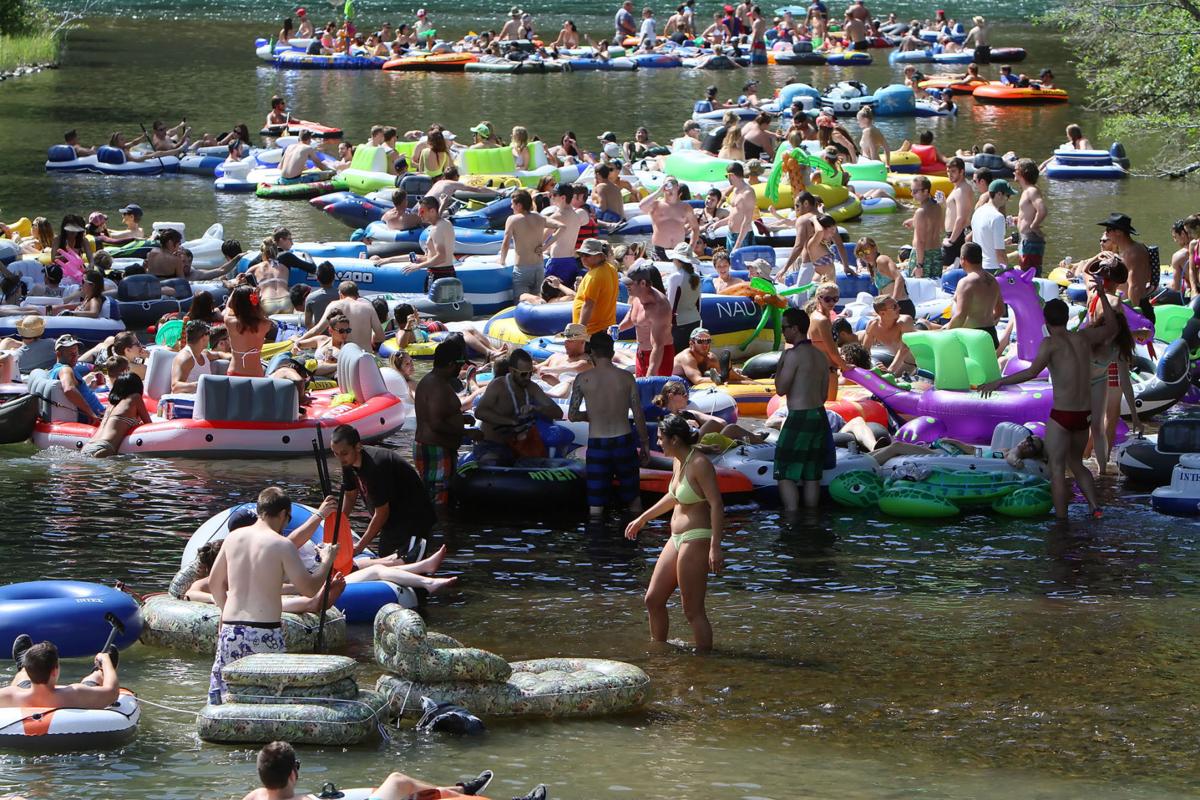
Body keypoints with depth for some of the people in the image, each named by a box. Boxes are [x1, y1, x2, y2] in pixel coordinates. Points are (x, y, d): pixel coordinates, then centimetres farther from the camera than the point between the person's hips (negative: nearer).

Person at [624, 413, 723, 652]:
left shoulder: (699, 464, -17)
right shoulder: (678, 462, 11)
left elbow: (717, 504, -22)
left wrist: (715, 547, -29)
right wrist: (643, 519, 36)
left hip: (696, 540, -10)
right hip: (677, 540, 10)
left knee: (693, 611, -7)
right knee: (653, 600, 14)